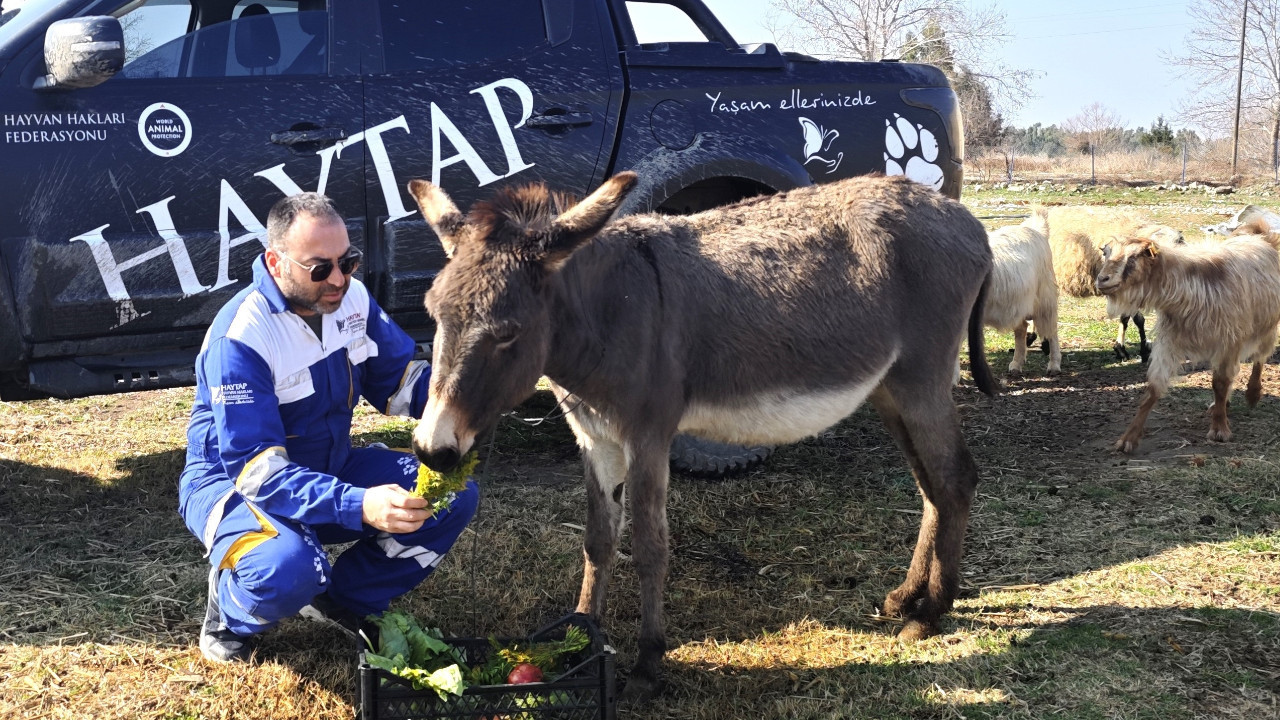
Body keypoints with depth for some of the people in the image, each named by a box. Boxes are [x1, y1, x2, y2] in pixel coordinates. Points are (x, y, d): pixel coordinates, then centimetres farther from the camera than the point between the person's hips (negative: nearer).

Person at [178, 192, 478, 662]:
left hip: (329, 470, 7)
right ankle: (229, 616, -1)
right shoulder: (239, 338, -28)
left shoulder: (351, 298, -7)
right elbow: (256, 467, -33)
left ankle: (344, 600, 7)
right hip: (234, 482, -7)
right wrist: (359, 506, -47)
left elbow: (398, 379, 4)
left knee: (454, 495, -10)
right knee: (289, 567, -39)